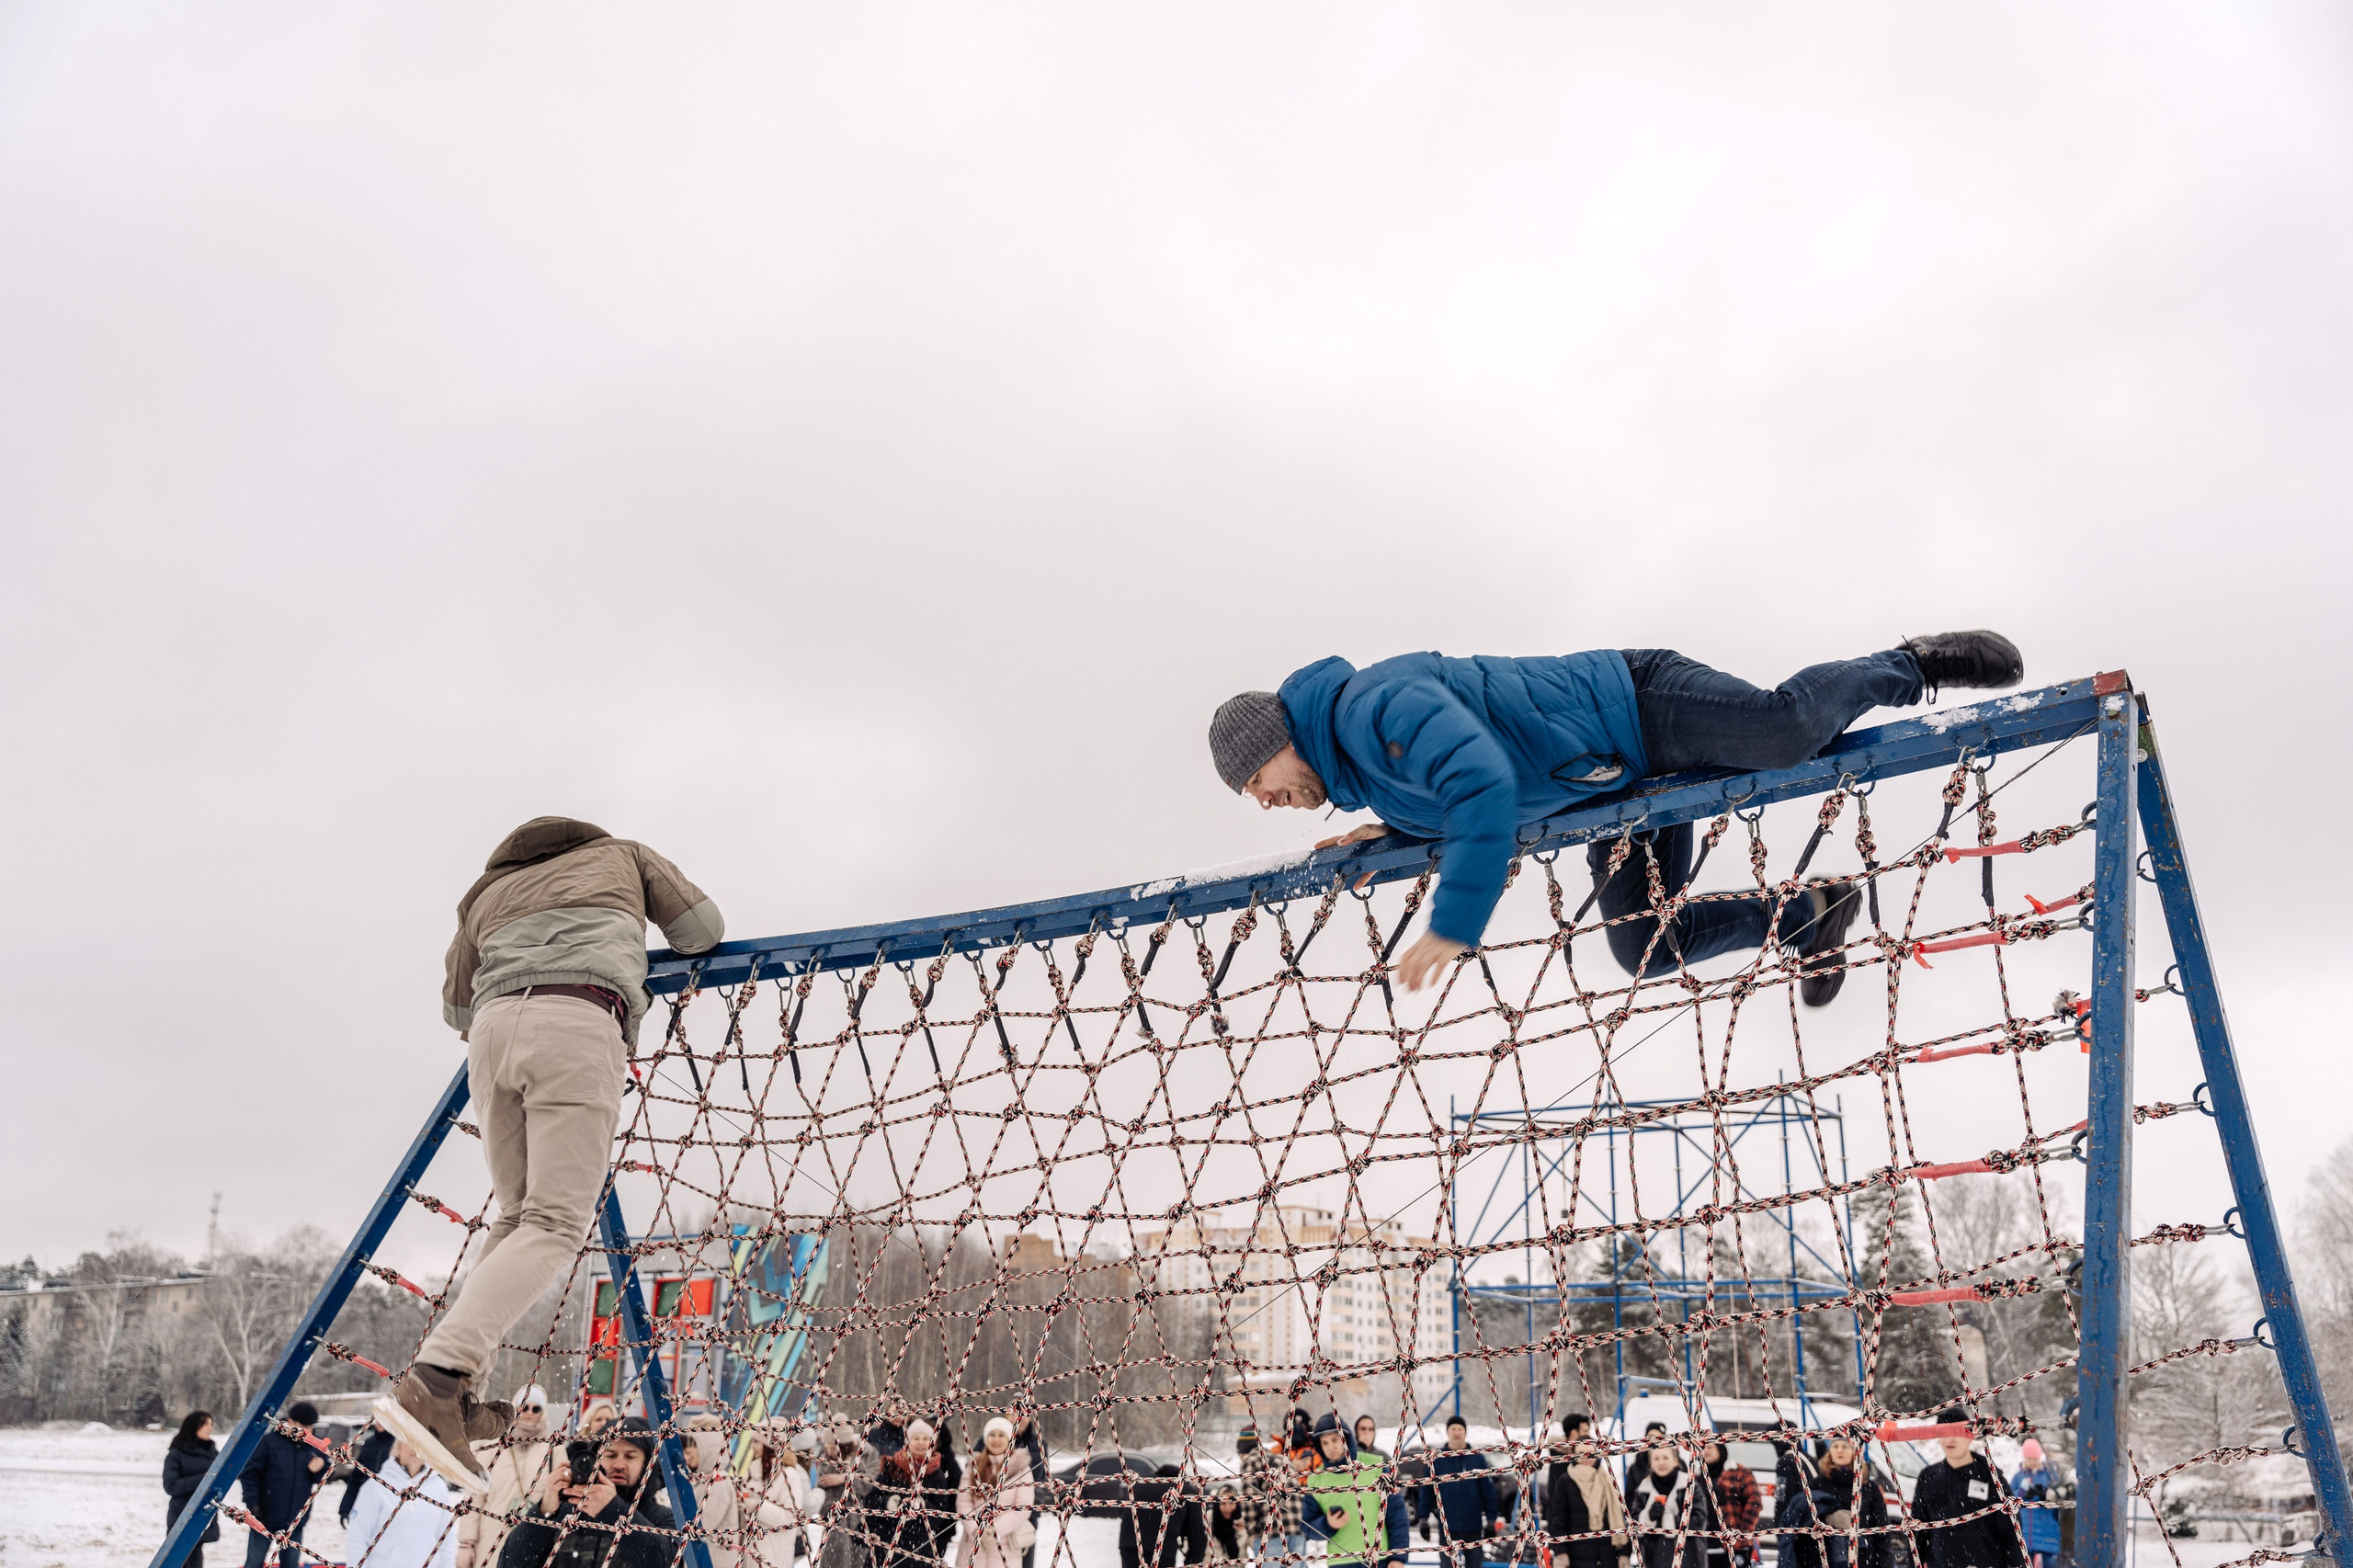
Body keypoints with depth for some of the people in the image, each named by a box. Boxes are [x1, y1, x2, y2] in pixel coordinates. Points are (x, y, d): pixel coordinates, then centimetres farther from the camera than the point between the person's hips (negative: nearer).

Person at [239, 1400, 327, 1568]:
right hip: (265, 1517, -4)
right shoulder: (268, 1441, -11)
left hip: (295, 1520, 4)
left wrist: (318, 1470, -11)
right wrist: (252, 1502, -17)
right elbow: (250, 1472, -10)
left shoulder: (315, 1447, 3)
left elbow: (323, 1480, 12)